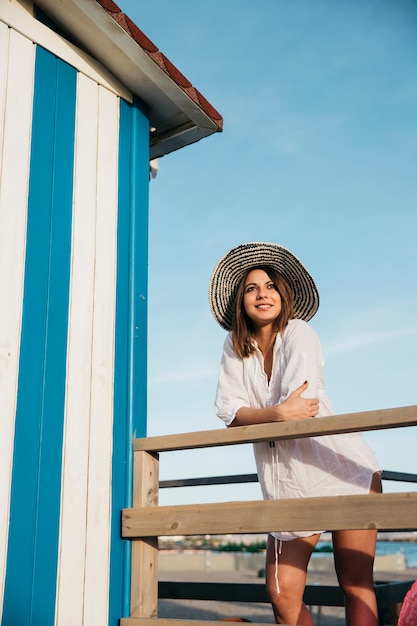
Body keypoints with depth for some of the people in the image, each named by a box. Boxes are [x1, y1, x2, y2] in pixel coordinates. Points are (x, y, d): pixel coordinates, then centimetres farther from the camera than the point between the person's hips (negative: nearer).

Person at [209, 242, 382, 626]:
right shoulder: (235, 346, 5)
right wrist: (276, 414, -26)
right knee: (283, 594, -3)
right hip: (287, 485, 4)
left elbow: (299, 405, -24)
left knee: (356, 585, -2)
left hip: (342, 469, -4)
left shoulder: (299, 333, -9)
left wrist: (250, 416, -13)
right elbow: (227, 409, -10)